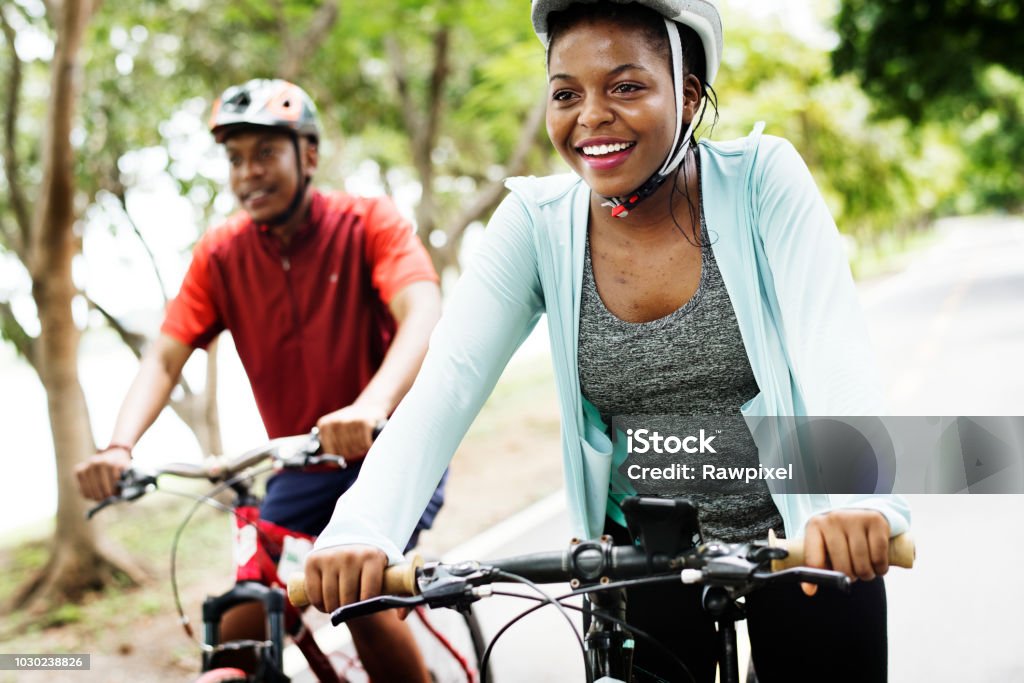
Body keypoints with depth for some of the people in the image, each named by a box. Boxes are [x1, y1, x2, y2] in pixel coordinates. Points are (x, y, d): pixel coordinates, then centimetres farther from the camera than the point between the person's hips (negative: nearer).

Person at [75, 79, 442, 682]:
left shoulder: (369, 223, -14)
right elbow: (165, 358, -10)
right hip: (303, 466, 4)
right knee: (241, 630, -5)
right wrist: (120, 447, -31)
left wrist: (371, 406, -51)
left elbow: (423, 315, -31)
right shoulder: (221, 253, -4)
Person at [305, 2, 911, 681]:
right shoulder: (537, 222, -9)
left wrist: (856, 497, -45)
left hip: (801, 532, -1)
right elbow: (445, 383, -19)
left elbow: (834, 345, -26)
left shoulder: (762, 179, -14)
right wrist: (361, 531, -36)